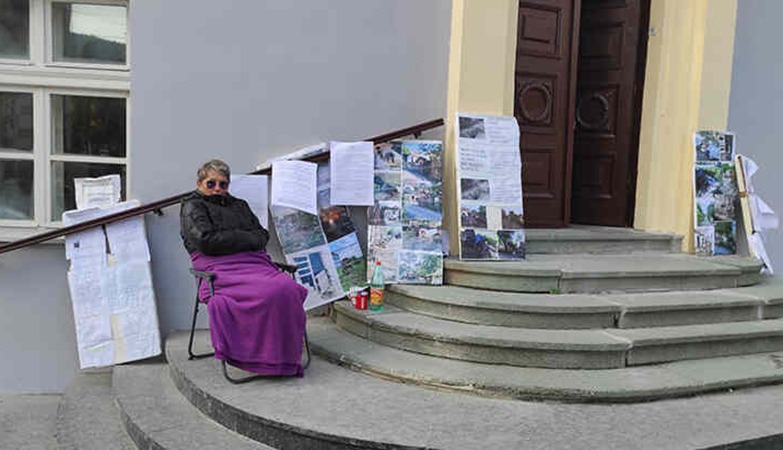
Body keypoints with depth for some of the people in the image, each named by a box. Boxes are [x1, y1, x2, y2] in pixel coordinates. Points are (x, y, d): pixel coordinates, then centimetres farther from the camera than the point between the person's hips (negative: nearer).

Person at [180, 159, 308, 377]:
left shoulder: (239, 205, 31)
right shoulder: (192, 207, 13)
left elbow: (262, 234, 21)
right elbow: (207, 241, -6)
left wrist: (233, 239, 1)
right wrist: (247, 239, -2)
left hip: (254, 261, 6)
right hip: (221, 268, -6)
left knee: (287, 287, -28)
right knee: (267, 292, -35)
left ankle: (286, 356, -22)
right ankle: (264, 358, -25)